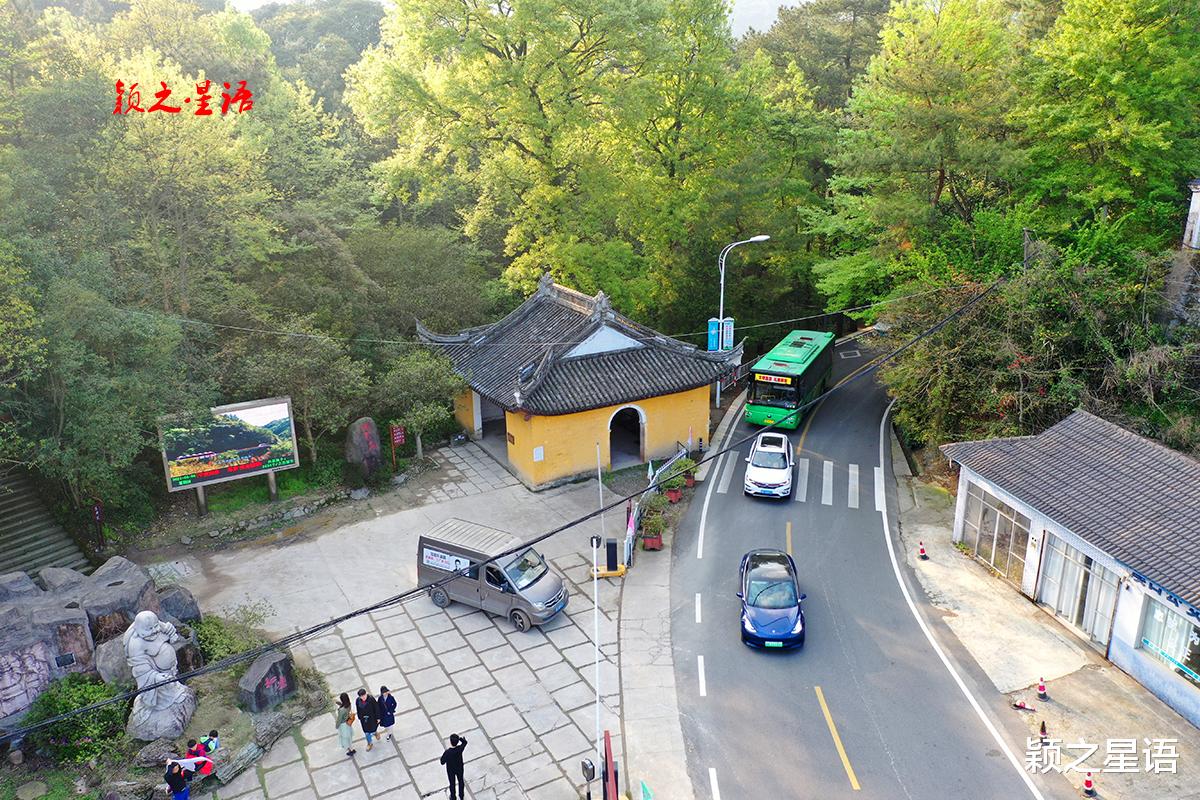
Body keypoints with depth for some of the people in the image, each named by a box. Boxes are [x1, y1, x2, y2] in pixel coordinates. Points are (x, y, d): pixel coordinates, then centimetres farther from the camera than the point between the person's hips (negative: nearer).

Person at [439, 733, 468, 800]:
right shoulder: (460, 749, -30)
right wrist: (460, 738, -12)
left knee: (452, 784, 24)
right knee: (460, 781, 28)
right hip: (459, 769, 2)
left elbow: (442, 762, -19)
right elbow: (465, 742, -6)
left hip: (450, 770, -2)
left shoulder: (447, 752, -38)